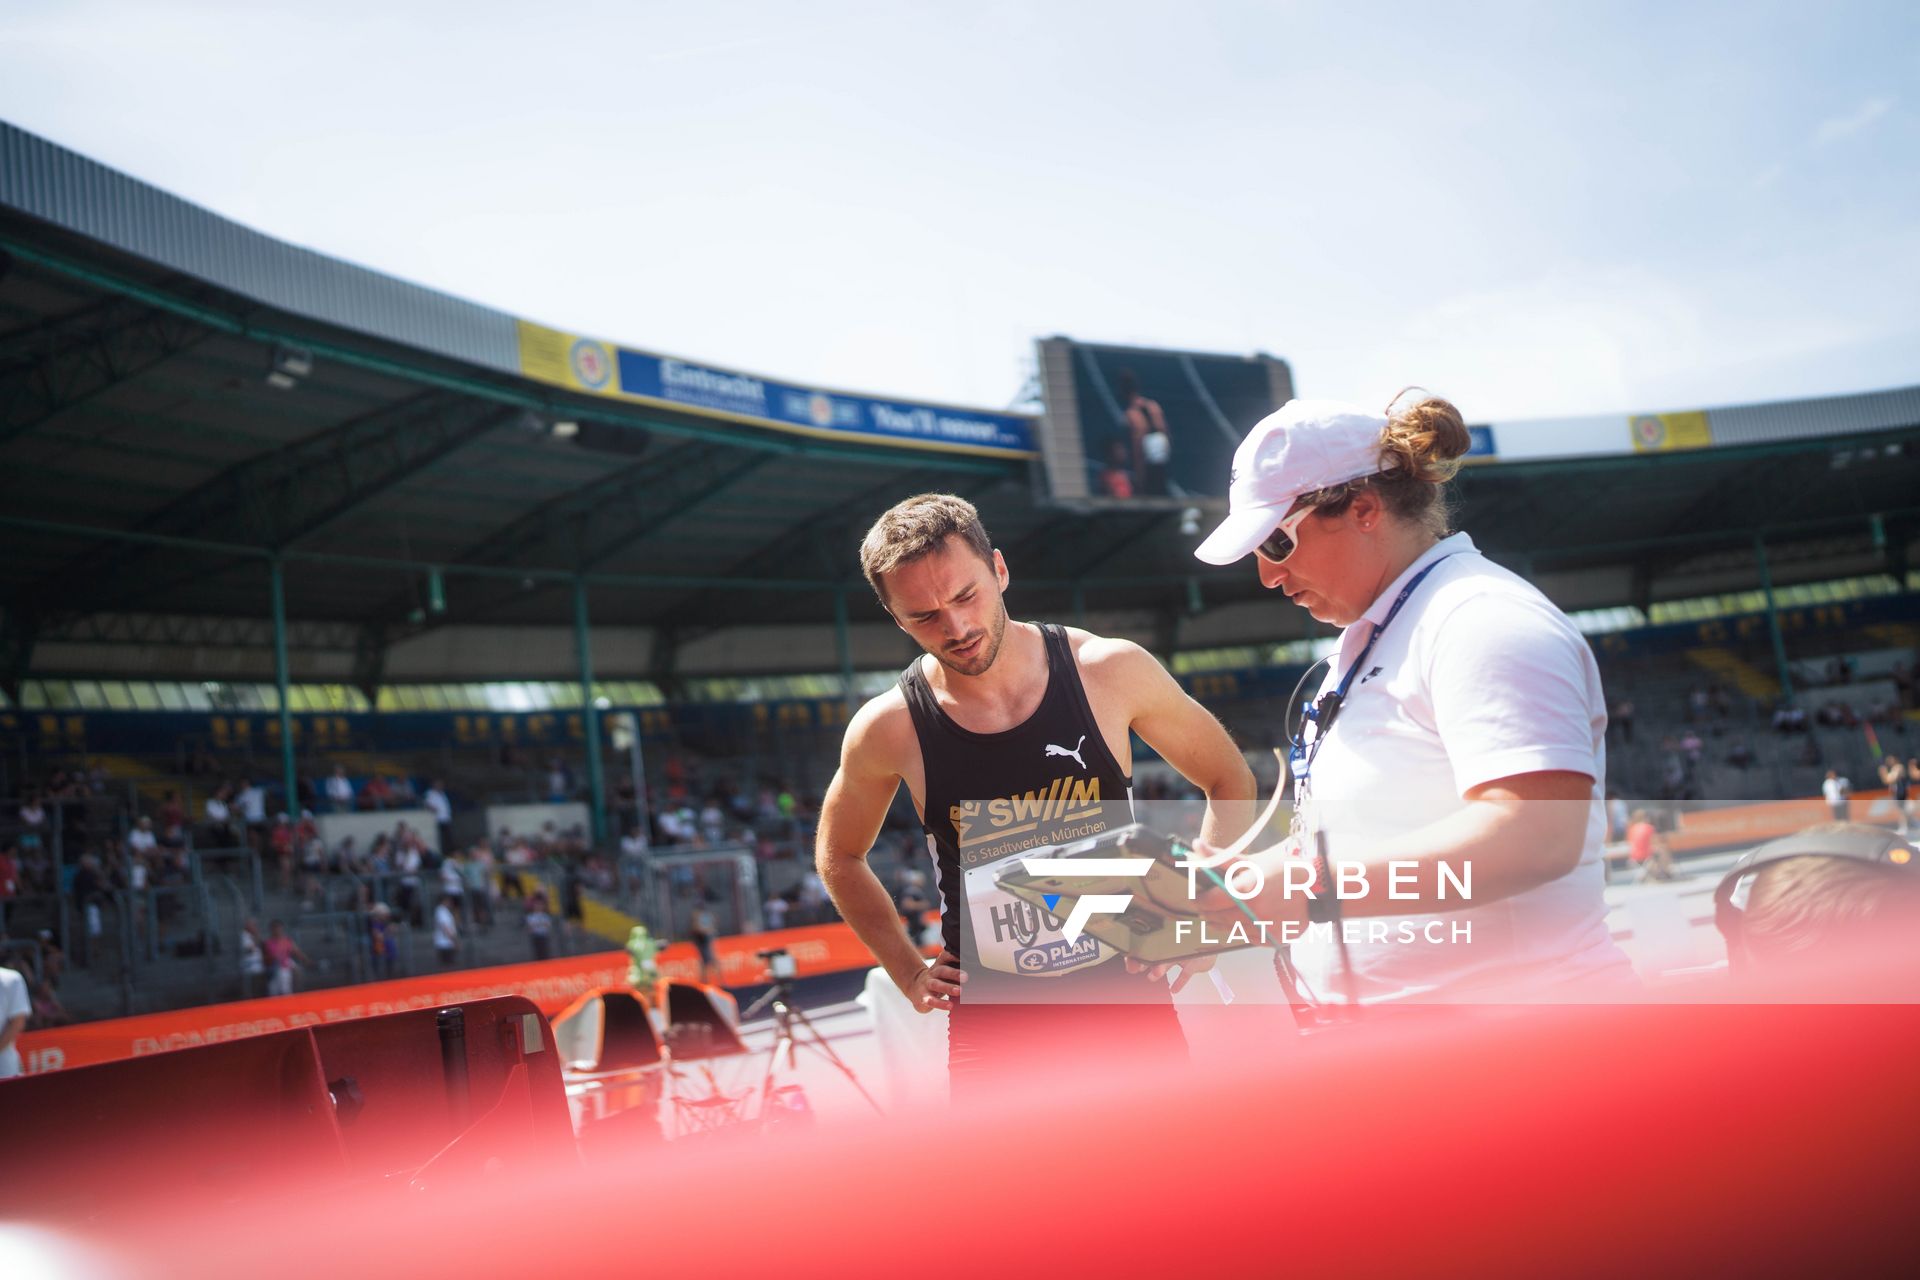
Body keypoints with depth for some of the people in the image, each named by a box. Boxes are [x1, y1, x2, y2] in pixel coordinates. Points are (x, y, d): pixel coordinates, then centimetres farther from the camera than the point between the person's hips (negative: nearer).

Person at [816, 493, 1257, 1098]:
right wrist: (910, 973, 6)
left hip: (1127, 990, 1)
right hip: (991, 1013, 0)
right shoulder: (890, 729, -7)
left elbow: (1230, 781, 8)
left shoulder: (1112, 671, -8)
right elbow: (838, 858, 13)